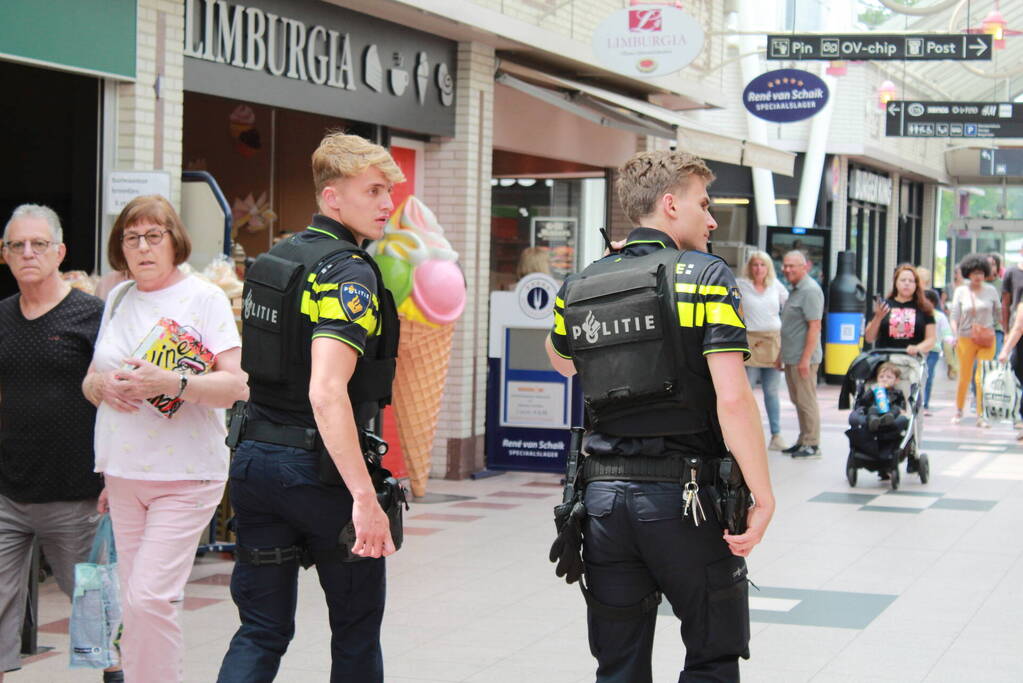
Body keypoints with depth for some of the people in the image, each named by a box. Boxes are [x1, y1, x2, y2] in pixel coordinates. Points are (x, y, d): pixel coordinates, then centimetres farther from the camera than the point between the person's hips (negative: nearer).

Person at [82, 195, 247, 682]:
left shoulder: (205, 298, -5)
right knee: (132, 603, 8)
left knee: (148, 598, -14)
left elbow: (236, 386, -11)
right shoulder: (117, 299, 12)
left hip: (186, 476, -6)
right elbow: (89, 379, 19)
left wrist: (173, 382, -25)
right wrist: (100, 384, -5)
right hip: (123, 473, 6)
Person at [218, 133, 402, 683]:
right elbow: (326, 392, -27)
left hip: (253, 459, 7)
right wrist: (365, 497, -29)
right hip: (320, 469, -7)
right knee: (356, 626, 11)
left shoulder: (271, 261, 11)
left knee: (262, 630, 8)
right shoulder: (350, 273, -15)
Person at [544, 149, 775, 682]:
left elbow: (560, 361, 30)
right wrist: (762, 496, -14)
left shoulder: (578, 288, 7)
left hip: (603, 493, 5)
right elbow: (732, 397, -18)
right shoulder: (705, 277, -8)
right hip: (682, 496, -5)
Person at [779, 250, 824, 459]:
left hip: (803, 358, -10)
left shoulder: (810, 291, -14)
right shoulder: (795, 290, 17)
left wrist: (805, 359, -23)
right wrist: (782, 355, 23)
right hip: (791, 358, 10)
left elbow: (814, 327, -20)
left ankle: (812, 445, 0)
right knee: (798, 401, 14)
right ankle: (803, 441, 21)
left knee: (806, 400, -5)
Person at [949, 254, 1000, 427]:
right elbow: (954, 316, 3)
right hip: (966, 339, 0)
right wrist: (955, 333, -11)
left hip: (986, 339, 0)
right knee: (964, 377, 6)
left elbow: (999, 313, 10)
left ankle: (981, 415, 0)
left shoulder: (990, 291, 5)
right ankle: (958, 411, 25)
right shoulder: (960, 291, 5)